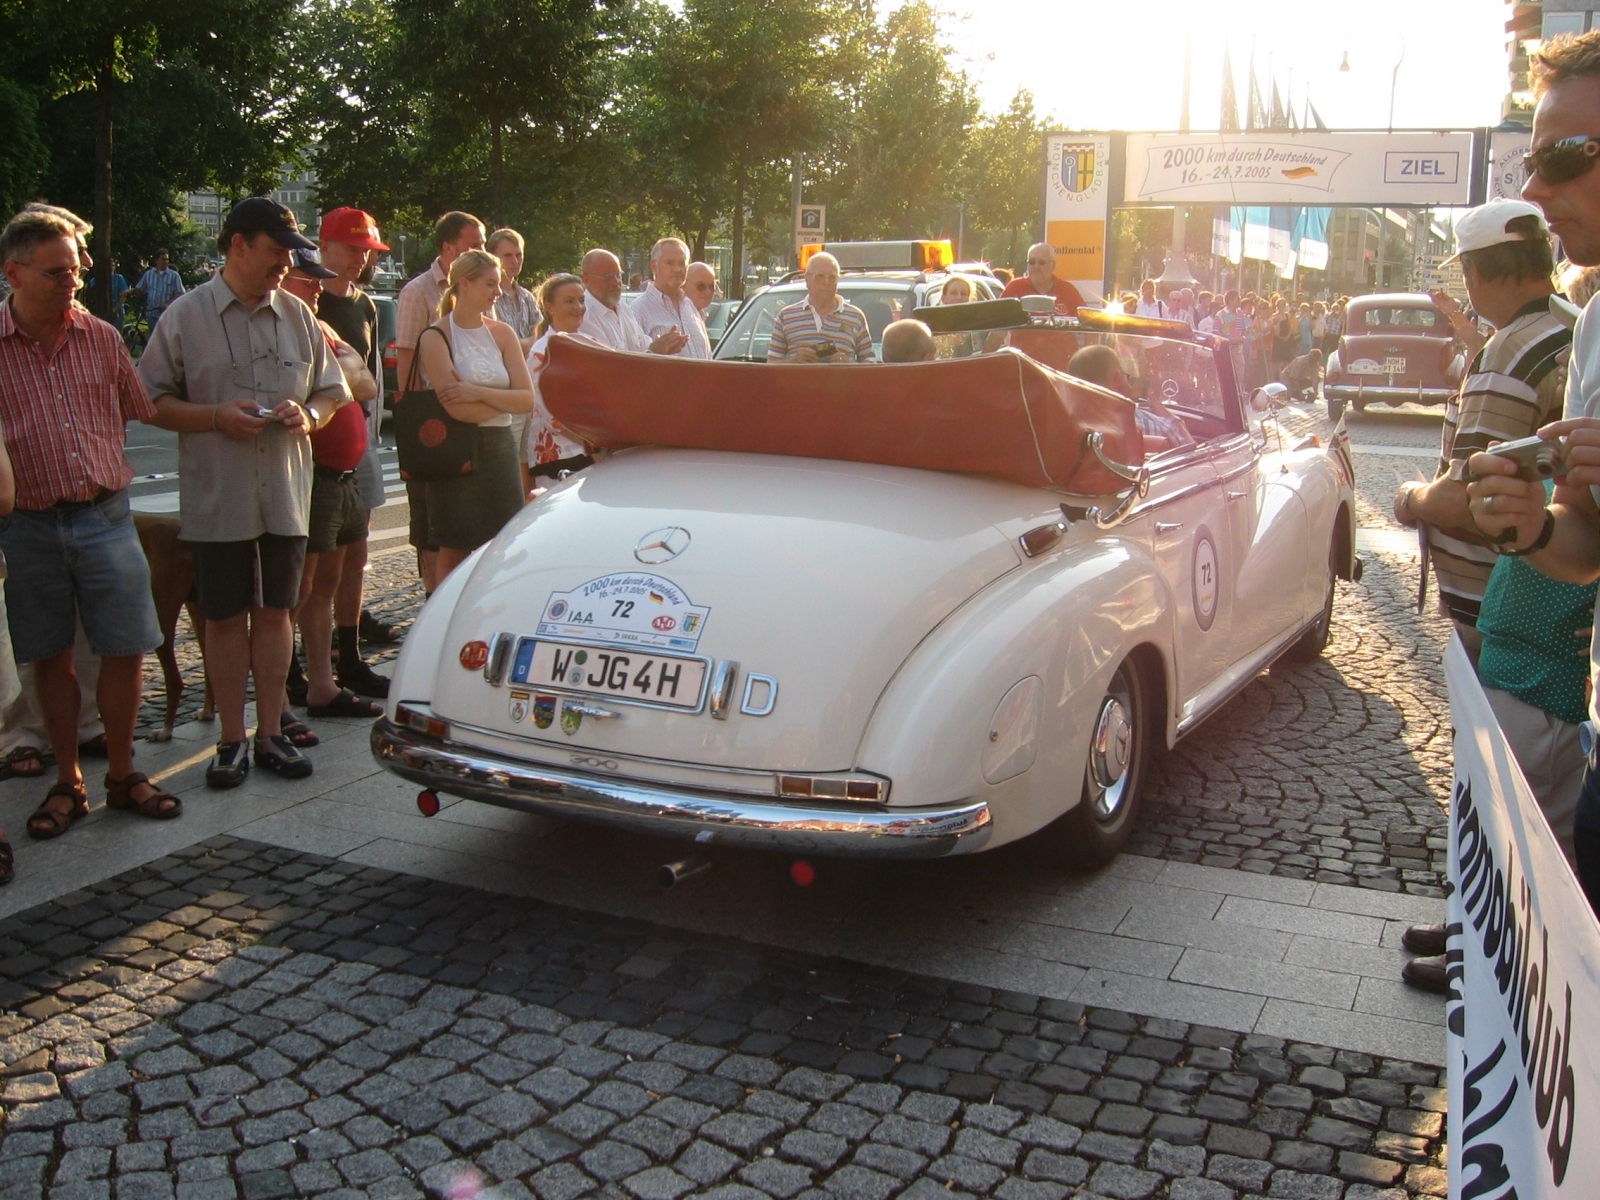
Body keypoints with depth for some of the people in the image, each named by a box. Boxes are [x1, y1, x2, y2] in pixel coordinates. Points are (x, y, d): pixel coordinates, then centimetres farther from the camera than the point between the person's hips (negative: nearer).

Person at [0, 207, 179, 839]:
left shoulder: (101, 337, 5)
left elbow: (148, 409, 14)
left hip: (105, 516, 2)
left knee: (126, 649, 1)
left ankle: (122, 774, 18)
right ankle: (67, 783, 22)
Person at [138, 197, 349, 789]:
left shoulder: (297, 315, 8)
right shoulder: (186, 316, -2)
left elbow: (330, 392, 14)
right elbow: (151, 401, -2)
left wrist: (308, 415, -8)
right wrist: (216, 416, -16)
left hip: (286, 496, 3)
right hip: (217, 500, -3)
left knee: (275, 612, 8)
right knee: (226, 618, 5)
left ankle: (270, 734, 18)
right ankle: (232, 740, 15)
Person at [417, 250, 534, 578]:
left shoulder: (501, 333, 9)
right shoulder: (436, 337, -7)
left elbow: (528, 398, 0)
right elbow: (457, 408, -17)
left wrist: (479, 393, -14)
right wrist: (504, 400, -4)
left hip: (500, 450, 5)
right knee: (455, 552, 2)